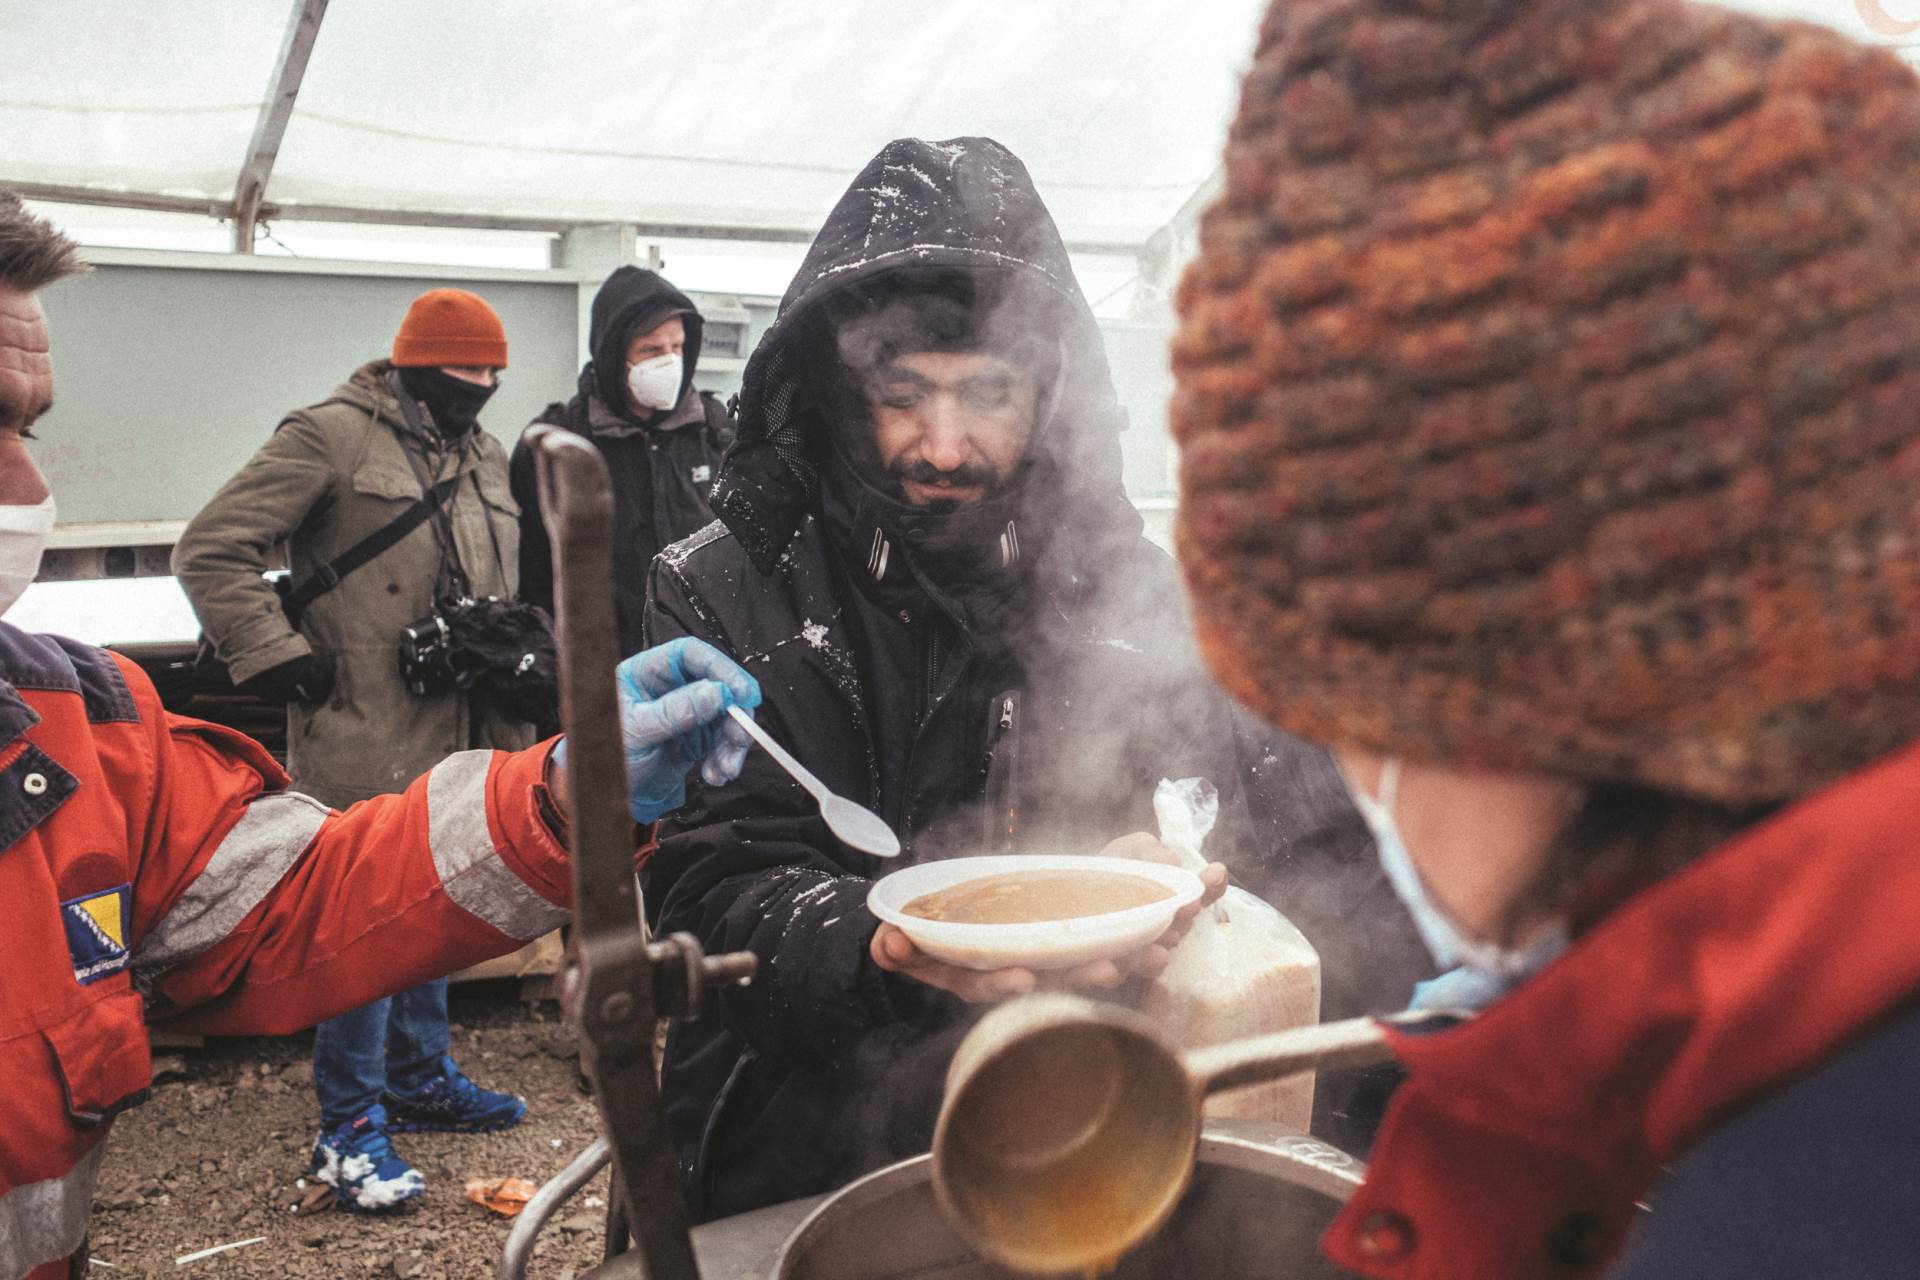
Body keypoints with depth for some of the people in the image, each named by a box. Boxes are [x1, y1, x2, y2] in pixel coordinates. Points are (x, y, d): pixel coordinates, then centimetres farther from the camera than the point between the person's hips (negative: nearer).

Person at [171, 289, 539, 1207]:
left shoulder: (485, 457, 17)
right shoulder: (333, 435, -9)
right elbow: (211, 551, -10)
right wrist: (277, 657, -13)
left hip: (459, 735, 8)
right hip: (367, 735, -8)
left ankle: (419, 1077, 34)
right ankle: (349, 1125, 10)